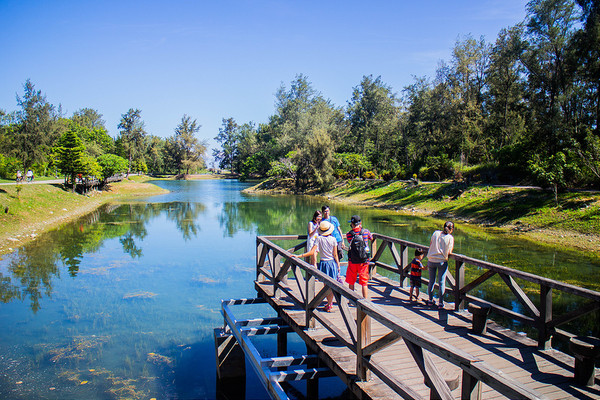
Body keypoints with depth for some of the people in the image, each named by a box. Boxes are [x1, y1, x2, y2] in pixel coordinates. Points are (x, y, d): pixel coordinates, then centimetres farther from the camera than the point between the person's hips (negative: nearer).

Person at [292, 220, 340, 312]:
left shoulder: (319, 238, -8)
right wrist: (338, 265, 6)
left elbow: (312, 252, -15)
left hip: (323, 263, 0)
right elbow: (335, 255, -4)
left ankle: (329, 303, 23)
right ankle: (330, 303, 12)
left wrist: (299, 256, -13)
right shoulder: (333, 239, -6)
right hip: (332, 263, 0)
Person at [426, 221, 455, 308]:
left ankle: (430, 300, 25)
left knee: (431, 281, 14)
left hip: (431, 260, 3)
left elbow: (430, 246, 7)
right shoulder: (450, 237, -7)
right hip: (442, 261, -3)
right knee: (441, 282, 5)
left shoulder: (436, 233, 2)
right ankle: (440, 302, 8)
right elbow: (449, 252, -8)